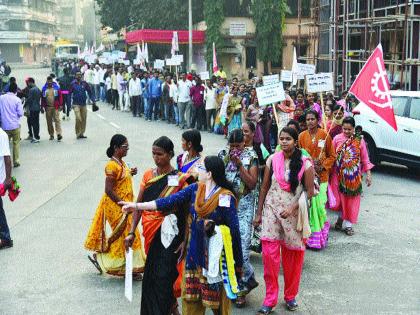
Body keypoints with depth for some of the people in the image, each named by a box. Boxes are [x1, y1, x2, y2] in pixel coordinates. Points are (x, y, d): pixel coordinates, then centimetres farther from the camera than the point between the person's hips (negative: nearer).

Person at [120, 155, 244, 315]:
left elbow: (234, 230, -12)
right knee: (191, 297, 10)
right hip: (195, 252, 5)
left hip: (215, 254, -5)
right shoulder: (195, 189, 3)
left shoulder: (226, 197, -13)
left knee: (216, 296, 5)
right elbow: (170, 201, 0)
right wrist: (137, 206, -4)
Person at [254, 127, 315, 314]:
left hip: (294, 212, -1)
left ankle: (290, 296, 26)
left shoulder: (305, 163, -6)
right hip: (271, 209, 2)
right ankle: (270, 299, 4)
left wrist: (293, 207, -16)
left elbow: (309, 191, -4)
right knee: (269, 253, -7)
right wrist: (259, 213, 7)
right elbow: (264, 188, 7)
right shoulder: (272, 160, 1)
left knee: (293, 255, 7)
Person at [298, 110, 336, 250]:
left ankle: (320, 231, 14)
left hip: (321, 175, -1)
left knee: (319, 203, -7)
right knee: (309, 203, -4)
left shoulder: (325, 135, 0)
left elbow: (332, 156, 6)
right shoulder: (302, 136, 2)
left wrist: (323, 166, -7)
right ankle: (311, 233, 9)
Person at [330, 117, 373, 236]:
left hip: (354, 176, 1)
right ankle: (342, 219, 23)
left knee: (352, 199, 6)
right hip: (339, 175, -1)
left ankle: (348, 223, 17)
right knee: (340, 198, 4)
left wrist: (368, 174, 0)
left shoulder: (359, 140, -2)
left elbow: (365, 159, 2)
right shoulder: (337, 139, -3)